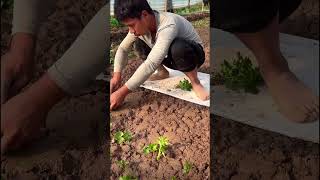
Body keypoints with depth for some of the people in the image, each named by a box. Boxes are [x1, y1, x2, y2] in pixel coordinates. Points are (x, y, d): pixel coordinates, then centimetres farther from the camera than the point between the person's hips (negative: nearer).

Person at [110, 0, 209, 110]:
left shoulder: (168, 25, -38)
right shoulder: (140, 24, -15)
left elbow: (151, 64, -44)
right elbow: (123, 48, -4)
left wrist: (122, 92, -44)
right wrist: (116, 76, -19)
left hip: (192, 54, -7)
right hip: (170, 56, 7)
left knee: (178, 47, -40)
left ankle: (195, 82, -15)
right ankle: (162, 72, 11)